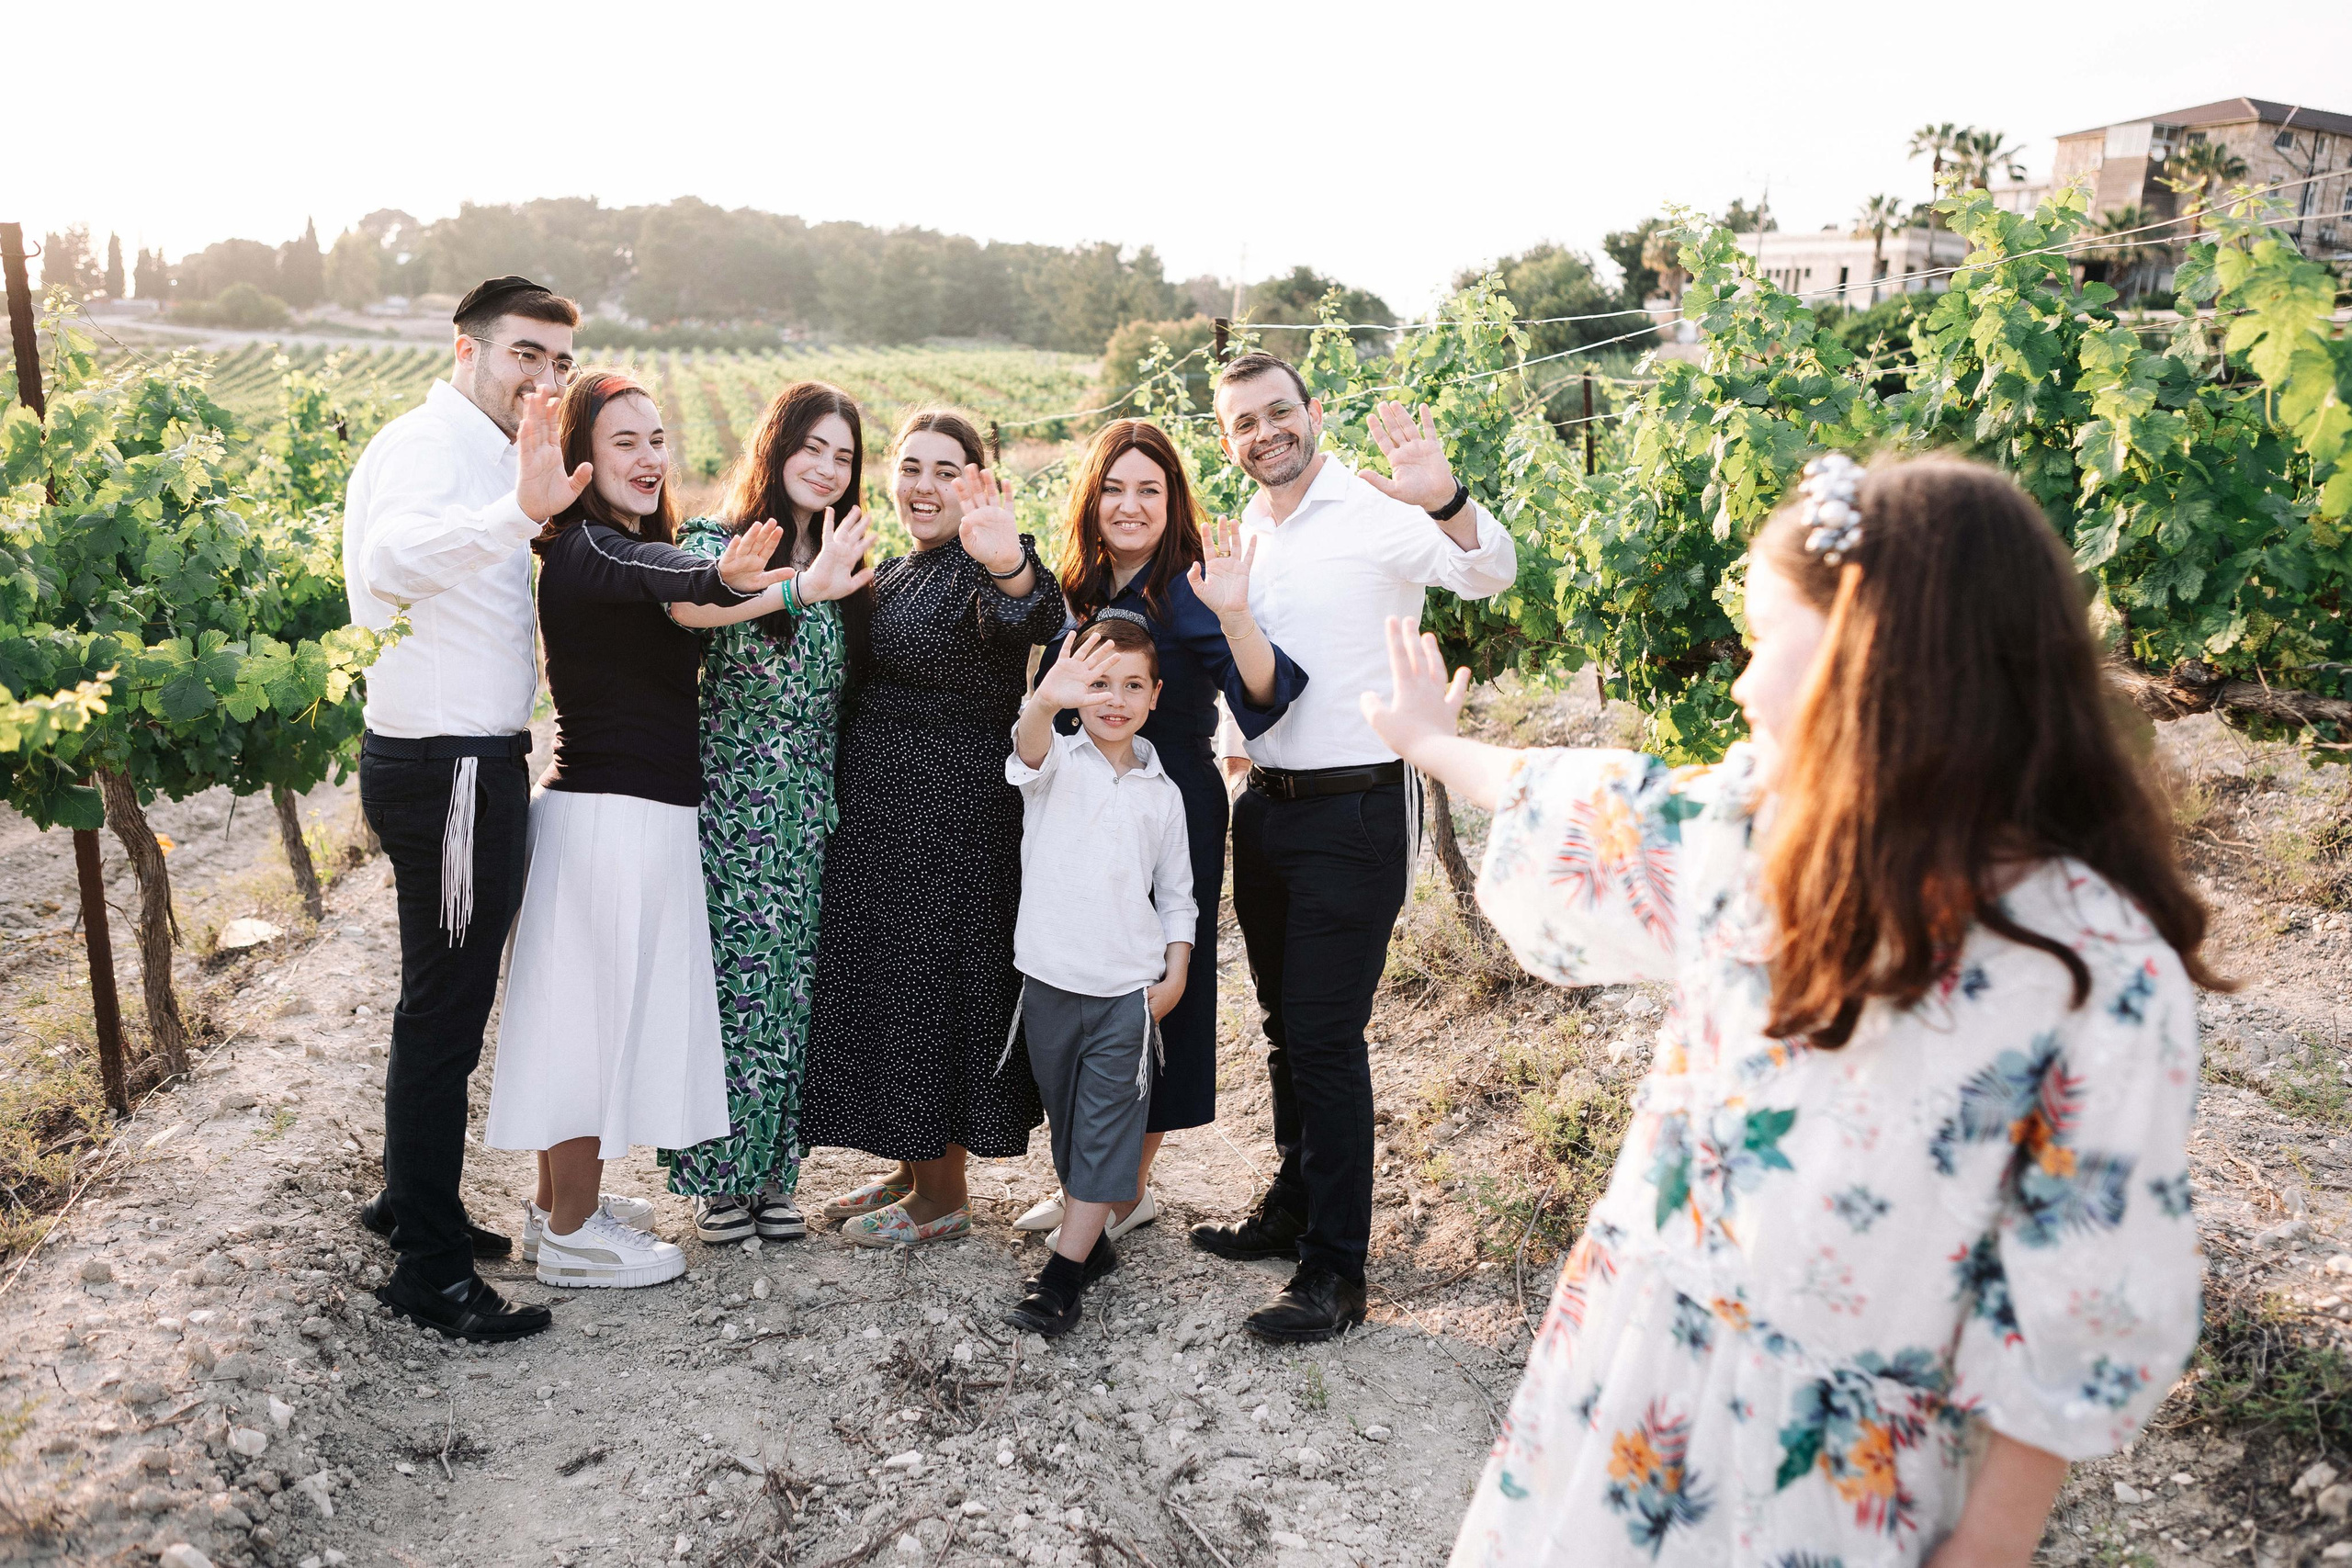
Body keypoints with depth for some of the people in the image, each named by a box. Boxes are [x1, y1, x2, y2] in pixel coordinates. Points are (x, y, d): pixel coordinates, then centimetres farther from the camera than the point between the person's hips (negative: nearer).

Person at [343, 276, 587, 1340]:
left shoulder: (484, 454, 16)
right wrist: (520, 510, -55)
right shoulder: (429, 445, -16)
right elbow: (392, 556, -41)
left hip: (470, 761, 11)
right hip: (446, 768, -10)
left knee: (445, 999, 21)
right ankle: (429, 1270, 11)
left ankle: (412, 1200, 39)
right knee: (443, 1013, -1)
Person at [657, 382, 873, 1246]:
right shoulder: (719, 541, -3)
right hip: (732, 808, -4)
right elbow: (687, 605, -29)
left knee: (794, 985, 8)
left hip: (812, 813, 5)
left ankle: (773, 1171, 21)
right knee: (729, 980, 0)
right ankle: (719, 1176, 15)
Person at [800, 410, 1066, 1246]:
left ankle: (942, 1197, 16)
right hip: (878, 814, 9)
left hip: (954, 817, -9)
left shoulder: (980, 570, -12)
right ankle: (912, 1169, 32)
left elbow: (1030, 618, -37)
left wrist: (1011, 567, -57)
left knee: (935, 980, 0)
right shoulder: (892, 574, 14)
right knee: (884, 977, 16)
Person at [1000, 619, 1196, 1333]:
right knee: (1067, 1120, 13)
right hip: (1050, 979, 0)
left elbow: (1177, 896, 12)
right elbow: (1029, 750, -28)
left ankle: (1063, 1274, 4)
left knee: (1106, 1129, -1)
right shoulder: (1056, 763, -2)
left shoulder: (1162, 792, 6)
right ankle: (1090, 1243, 30)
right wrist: (1046, 701, -50)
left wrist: (1175, 976, 0)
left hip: (1128, 988, 1)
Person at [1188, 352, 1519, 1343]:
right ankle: (1295, 1206, 35)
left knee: (1325, 1036, -5)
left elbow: (1488, 574, -29)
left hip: (1355, 813, -7)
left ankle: (1335, 1269, 7)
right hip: (1265, 806, 7)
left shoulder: (1379, 512, -10)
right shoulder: (1240, 536, 12)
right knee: (1285, 1026, 18)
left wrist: (1448, 501, -48)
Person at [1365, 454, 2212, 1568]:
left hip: (1843, 1476, -5)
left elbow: (2083, 1317, -17)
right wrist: (1435, 745, 28)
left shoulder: (2104, 971, -23)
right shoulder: (1751, 824, -7)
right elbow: (1582, 817, 12)